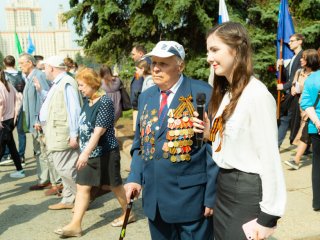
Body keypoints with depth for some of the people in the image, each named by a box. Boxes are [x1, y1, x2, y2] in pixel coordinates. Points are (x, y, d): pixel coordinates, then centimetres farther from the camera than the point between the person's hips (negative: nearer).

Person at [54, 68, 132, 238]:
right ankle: (75, 225, 10)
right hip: (89, 152, 8)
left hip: (105, 152, -8)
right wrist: (84, 152, 18)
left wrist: (85, 152, -30)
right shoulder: (88, 101, 7)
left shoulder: (105, 102, -18)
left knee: (114, 185, 8)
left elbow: (99, 131, -25)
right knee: (82, 187, 5)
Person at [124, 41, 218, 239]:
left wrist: (212, 196, -10)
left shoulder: (202, 93, -10)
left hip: (191, 197, -5)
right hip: (154, 198, 6)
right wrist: (135, 178, 1)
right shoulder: (146, 97, 8)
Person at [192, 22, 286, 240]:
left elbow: (270, 157, -19)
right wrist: (209, 133, -2)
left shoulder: (257, 94, -19)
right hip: (224, 185, 8)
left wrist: (268, 215, -16)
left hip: (247, 190, -8)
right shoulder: (225, 91, 8)